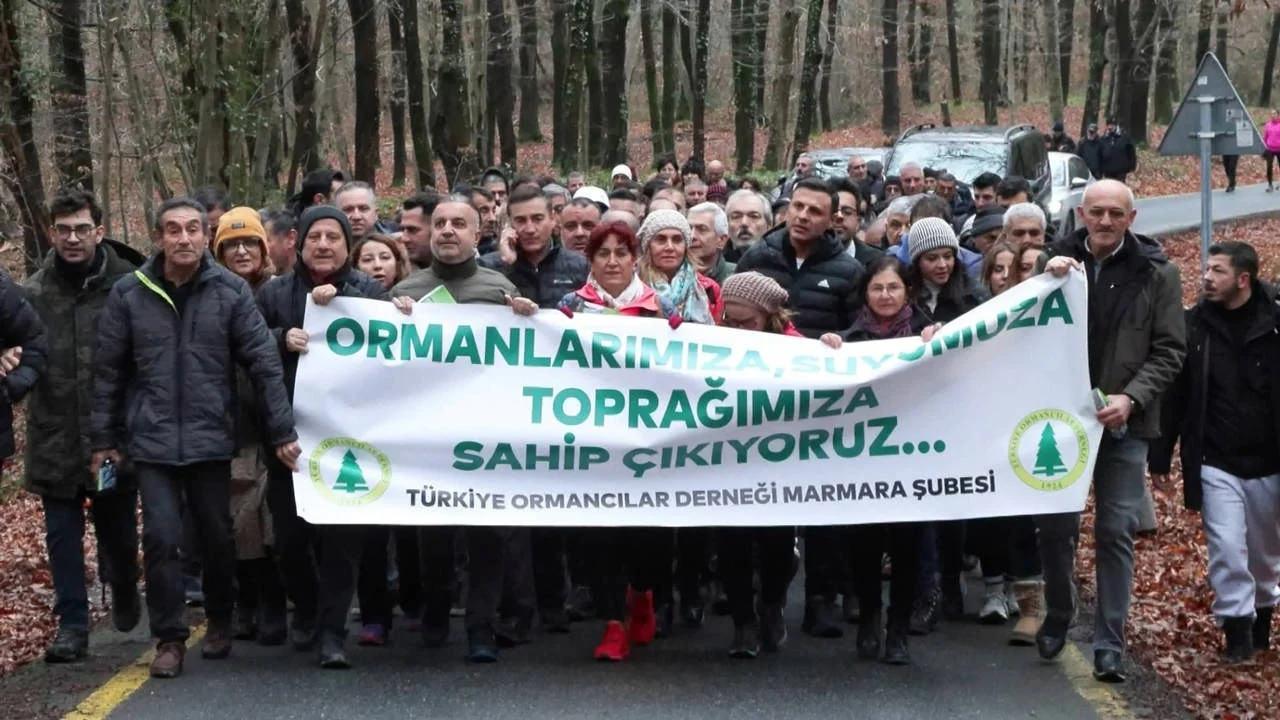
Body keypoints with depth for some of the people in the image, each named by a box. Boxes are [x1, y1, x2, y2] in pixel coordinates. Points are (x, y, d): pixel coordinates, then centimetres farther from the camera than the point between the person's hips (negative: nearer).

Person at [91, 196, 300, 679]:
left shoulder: (231, 291, -4)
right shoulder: (129, 294, -1)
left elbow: (264, 363, -4)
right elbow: (108, 372, 5)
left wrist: (281, 431, -6)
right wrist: (103, 439, 5)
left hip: (211, 439, 0)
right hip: (152, 441, 0)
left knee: (218, 536, 10)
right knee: (161, 539, -4)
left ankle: (220, 620, 33)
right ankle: (169, 638, 10)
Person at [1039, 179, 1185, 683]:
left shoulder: (1157, 273, -1)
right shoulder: (1058, 261, 3)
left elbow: (1170, 351, -2)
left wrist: (1131, 398, -15)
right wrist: (1047, 283, -14)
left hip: (1123, 422, -2)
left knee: (1116, 532, 0)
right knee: (1055, 524, 7)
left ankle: (1109, 644, 6)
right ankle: (1058, 617, 28)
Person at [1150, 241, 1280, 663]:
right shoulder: (1194, 326, -3)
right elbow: (1174, 395, 0)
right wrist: (1160, 456, 0)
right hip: (1216, 464, -1)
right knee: (1227, 547, -9)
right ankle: (1237, 627, 2)